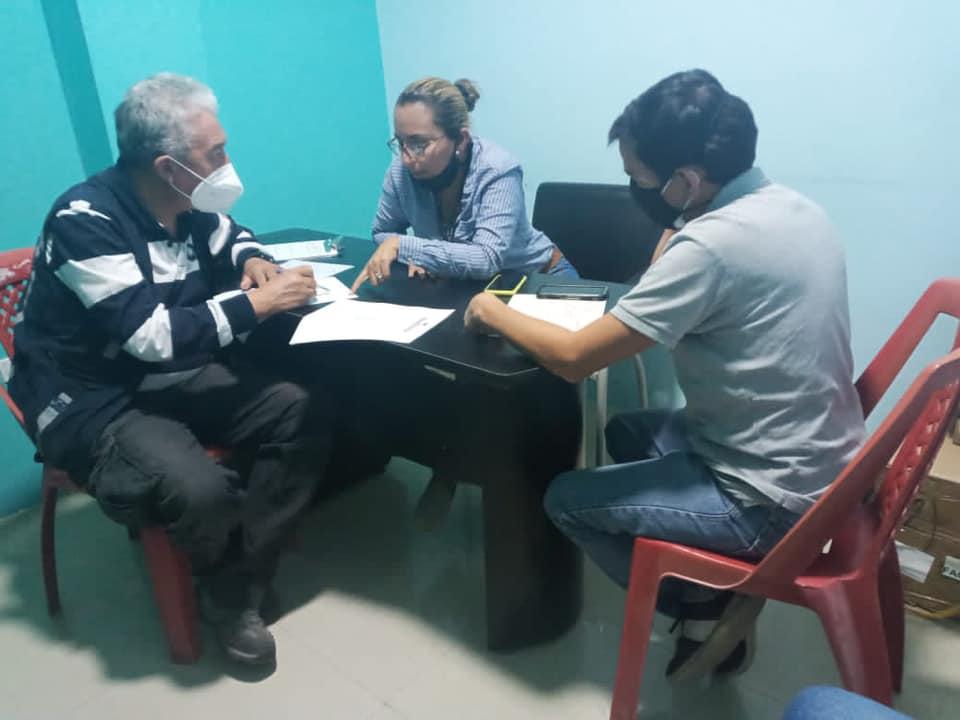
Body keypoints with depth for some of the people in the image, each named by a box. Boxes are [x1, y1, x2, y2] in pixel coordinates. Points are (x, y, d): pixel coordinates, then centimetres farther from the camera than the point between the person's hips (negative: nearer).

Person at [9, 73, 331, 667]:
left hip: (182, 373, 7)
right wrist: (259, 303, -24)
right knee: (201, 490, -33)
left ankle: (237, 592, -5)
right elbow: (154, 337, -30)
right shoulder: (85, 221, -22)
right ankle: (229, 581, 5)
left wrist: (252, 260, 0)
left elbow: (231, 237, 24)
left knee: (304, 418, -13)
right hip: (96, 400, -7)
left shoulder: (191, 206, 0)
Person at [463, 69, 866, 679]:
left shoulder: (710, 245, -28)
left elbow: (574, 358, -23)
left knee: (566, 501, 4)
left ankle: (708, 606, 12)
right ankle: (727, 586, 19)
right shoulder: (794, 206, 0)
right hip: (821, 463, 9)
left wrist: (496, 313, -7)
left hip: (772, 499, -9)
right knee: (628, 432, 24)